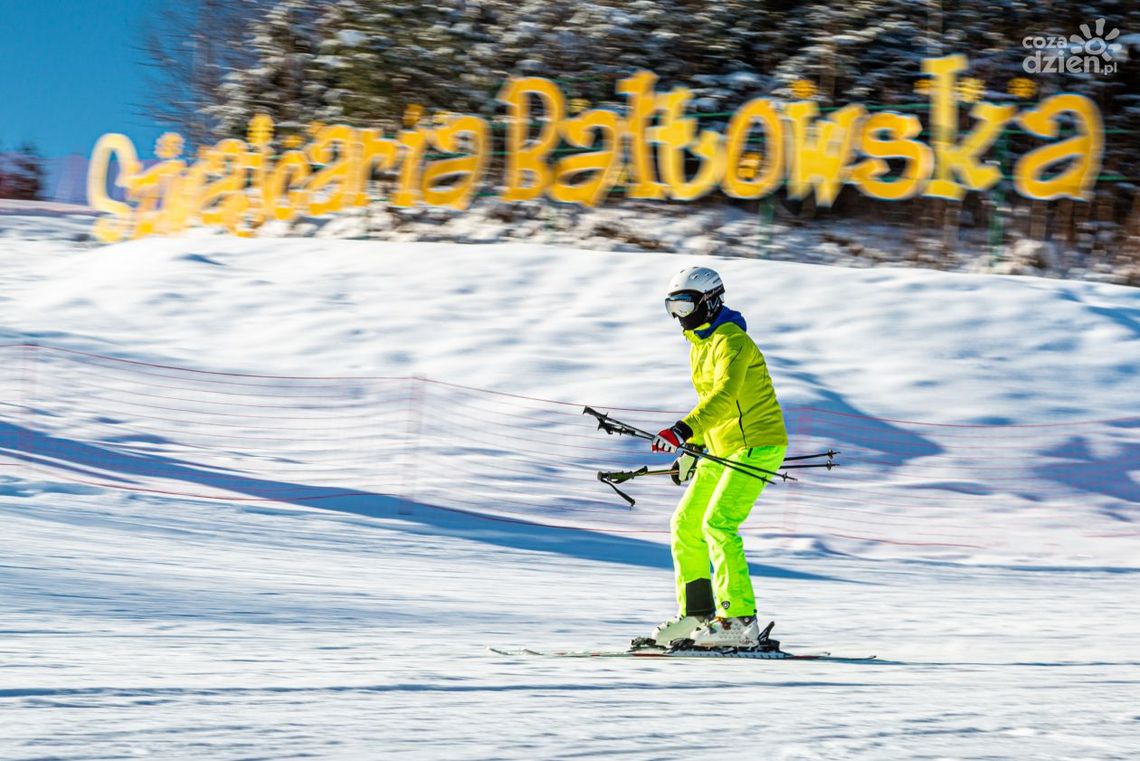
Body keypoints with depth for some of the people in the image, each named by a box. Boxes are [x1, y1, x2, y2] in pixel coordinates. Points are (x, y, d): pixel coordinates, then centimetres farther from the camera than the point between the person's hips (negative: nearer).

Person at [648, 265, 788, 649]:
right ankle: (696, 614, 16)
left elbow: (724, 395, -33)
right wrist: (691, 450, 23)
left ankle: (740, 620, -21)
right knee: (685, 525, 8)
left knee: (718, 523, -20)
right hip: (722, 448, 10)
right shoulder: (700, 344, 15)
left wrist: (683, 430, -44)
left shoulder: (731, 341, -16)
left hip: (756, 444, -10)